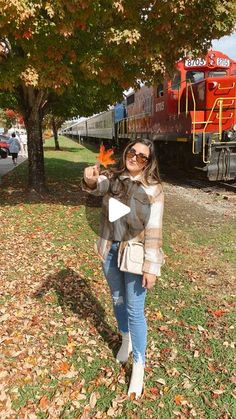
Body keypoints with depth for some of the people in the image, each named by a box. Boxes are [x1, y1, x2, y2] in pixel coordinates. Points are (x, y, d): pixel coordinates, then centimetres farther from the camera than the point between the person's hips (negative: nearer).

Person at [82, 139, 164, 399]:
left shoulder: (152, 189, -14)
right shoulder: (113, 177, -1)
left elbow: (153, 230, -15)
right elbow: (97, 187, -22)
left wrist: (151, 267, -16)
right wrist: (91, 179, -46)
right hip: (110, 250, 5)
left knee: (134, 310, 2)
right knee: (117, 301, 22)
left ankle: (138, 366, 20)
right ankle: (126, 340, 49)